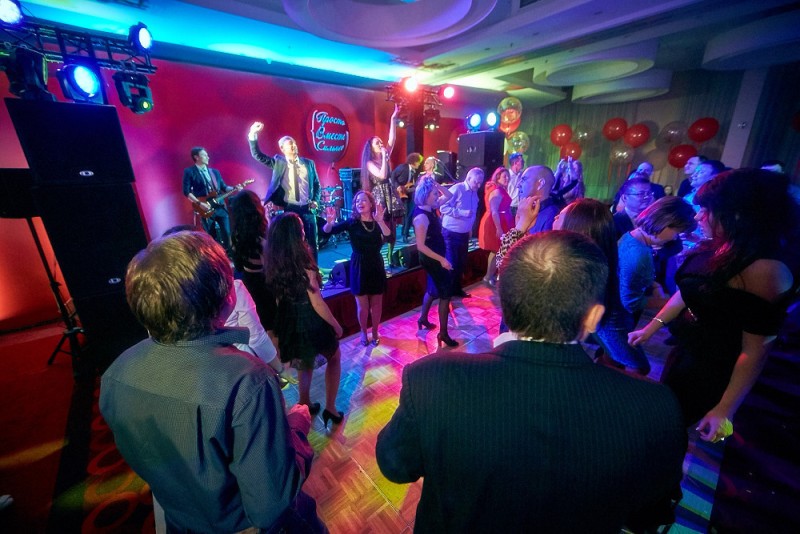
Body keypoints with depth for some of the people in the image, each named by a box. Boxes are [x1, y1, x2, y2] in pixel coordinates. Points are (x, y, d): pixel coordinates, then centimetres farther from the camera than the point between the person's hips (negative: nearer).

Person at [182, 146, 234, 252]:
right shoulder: (189, 172, 1)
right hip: (206, 209, -4)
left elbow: (224, 187, 17)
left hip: (220, 207, 4)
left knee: (227, 234, 1)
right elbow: (186, 191, -5)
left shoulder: (214, 171, 17)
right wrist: (200, 203, -15)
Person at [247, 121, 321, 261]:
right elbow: (257, 155, -2)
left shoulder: (308, 163, 10)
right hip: (288, 209, -1)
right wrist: (253, 134, -15)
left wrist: (315, 200, 1)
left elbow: (316, 184, 15)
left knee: (311, 244, 6)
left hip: (307, 209, 2)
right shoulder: (278, 162, 5)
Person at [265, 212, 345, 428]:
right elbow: (317, 303, -21)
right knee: (334, 358, 21)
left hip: (289, 321, 6)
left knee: (304, 363, 28)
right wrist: (336, 324, -6)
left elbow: (278, 297, 7)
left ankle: (305, 406, 45)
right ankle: (330, 409, 23)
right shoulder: (303, 264, -27)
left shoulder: (273, 263, -6)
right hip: (311, 321, -6)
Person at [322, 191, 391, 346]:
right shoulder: (352, 222, -6)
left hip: (376, 266, 2)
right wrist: (330, 222, -36)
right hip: (359, 268, -1)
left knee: (376, 304, 14)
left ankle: (375, 332, 35)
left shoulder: (378, 223, -2)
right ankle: (364, 333, 33)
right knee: (362, 306, 9)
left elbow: (388, 236, -22)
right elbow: (327, 231, -14)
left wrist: (380, 221, -39)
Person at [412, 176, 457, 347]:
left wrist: (437, 184, -4)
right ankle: (443, 333, 12)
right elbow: (421, 246, -26)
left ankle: (423, 319, 43)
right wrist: (441, 260, -25)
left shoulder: (430, 208, 1)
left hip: (435, 257, 10)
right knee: (446, 293, -1)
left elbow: (449, 196, 13)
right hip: (432, 259, -9)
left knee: (434, 289, 24)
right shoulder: (422, 217, -25)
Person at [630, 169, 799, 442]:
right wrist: (650, 328, 10)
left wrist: (725, 409, -20)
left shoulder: (766, 268, -29)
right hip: (686, 351, 7)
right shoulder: (720, 248, -4)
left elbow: (755, 350, -25)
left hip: (713, 368, -7)